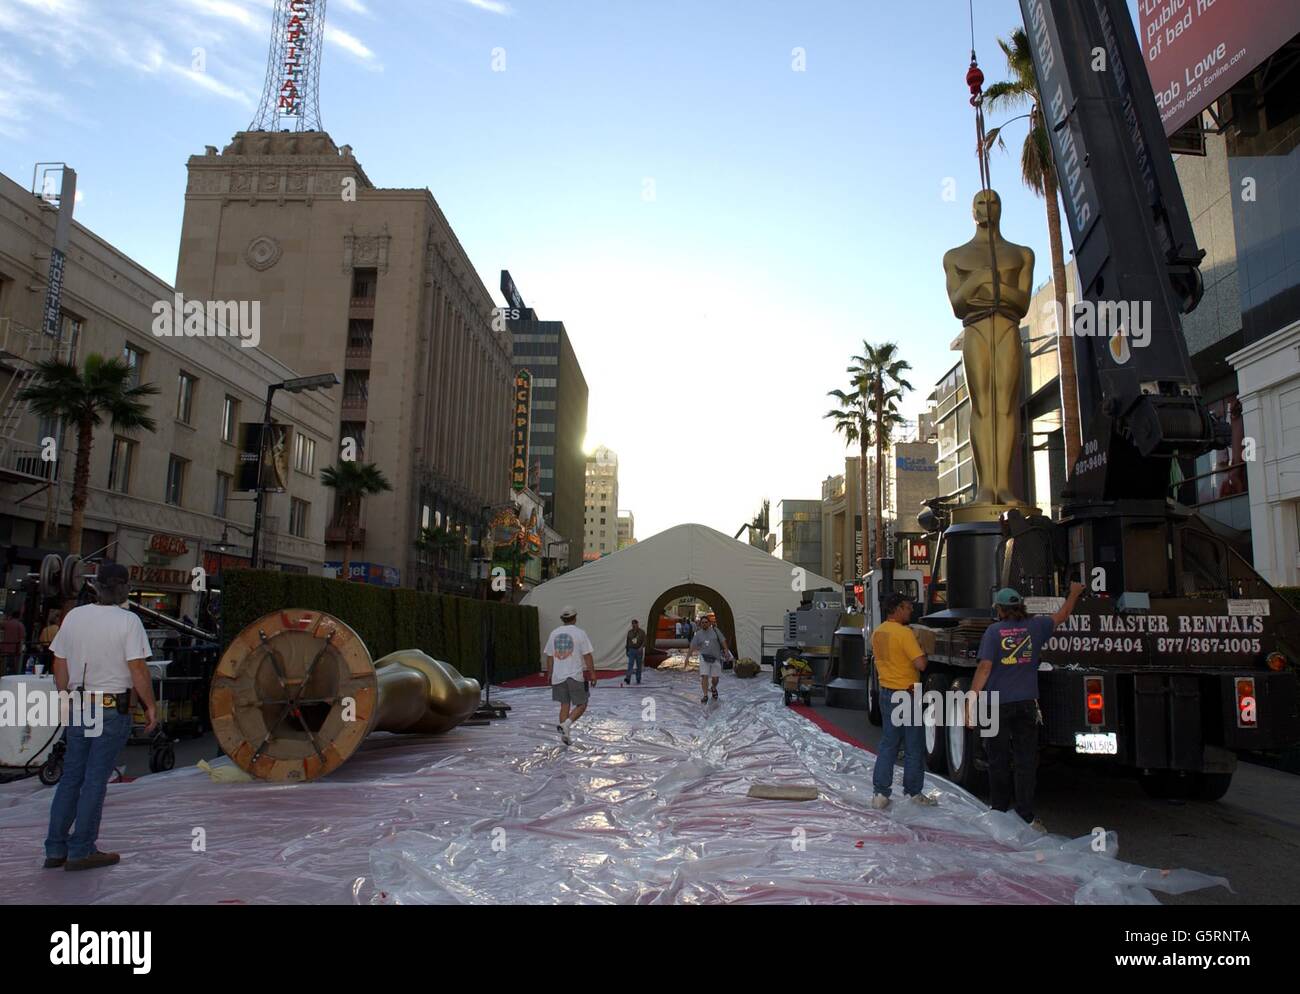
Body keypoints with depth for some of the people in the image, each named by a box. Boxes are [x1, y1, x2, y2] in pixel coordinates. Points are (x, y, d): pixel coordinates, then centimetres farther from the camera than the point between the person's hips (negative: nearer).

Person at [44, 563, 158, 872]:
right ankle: (81, 851, 7)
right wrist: (151, 706, -6)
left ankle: (55, 849, 19)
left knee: (70, 777, 14)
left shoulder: (74, 616, 5)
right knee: (95, 780, 1)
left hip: (77, 707, 6)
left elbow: (59, 664, 11)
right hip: (112, 708, -5)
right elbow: (137, 669, -15)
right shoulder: (128, 620, -12)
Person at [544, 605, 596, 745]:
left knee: (564, 705, 13)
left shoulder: (554, 634, 6)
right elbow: (587, 656, -9)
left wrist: (549, 674, 20)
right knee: (581, 705, 7)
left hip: (558, 676, 5)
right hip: (575, 676, -4)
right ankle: (566, 724, -14)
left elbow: (549, 656, 11)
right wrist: (592, 673, -3)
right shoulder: (579, 633, -7)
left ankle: (564, 734, 11)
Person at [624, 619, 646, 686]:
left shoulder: (642, 632, -3)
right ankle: (627, 680, -20)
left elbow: (644, 641, -9)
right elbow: (627, 642, 12)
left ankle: (638, 680, 17)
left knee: (639, 666, 7)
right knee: (630, 665, -11)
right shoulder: (629, 632, 5)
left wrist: (641, 647, -26)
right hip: (631, 650, 1)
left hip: (639, 651, -1)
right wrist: (627, 651, 13)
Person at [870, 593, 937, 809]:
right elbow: (920, 664, -23)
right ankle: (914, 792, 18)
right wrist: (920, 648, -5)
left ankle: (880, 793, 9)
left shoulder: (877, 632, 7)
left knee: (887, 744, 12)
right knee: (914, 747, 8)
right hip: (907, 695, -7)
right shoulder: (904, 633, -19)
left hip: (886, 692, 7)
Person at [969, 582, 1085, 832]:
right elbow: (1063, 614, 19)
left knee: (998, 761, 10)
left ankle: (999, 811, 20)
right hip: (1026, 704, 2)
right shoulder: (1035, 627, 1)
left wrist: (971, 699, -11)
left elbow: (985, 667, -14)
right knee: (1026, 761, 5)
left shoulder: (994, 631, -8)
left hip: (997, 704, -2)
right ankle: (1026, 816, 5)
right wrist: (1075, 593, 37)